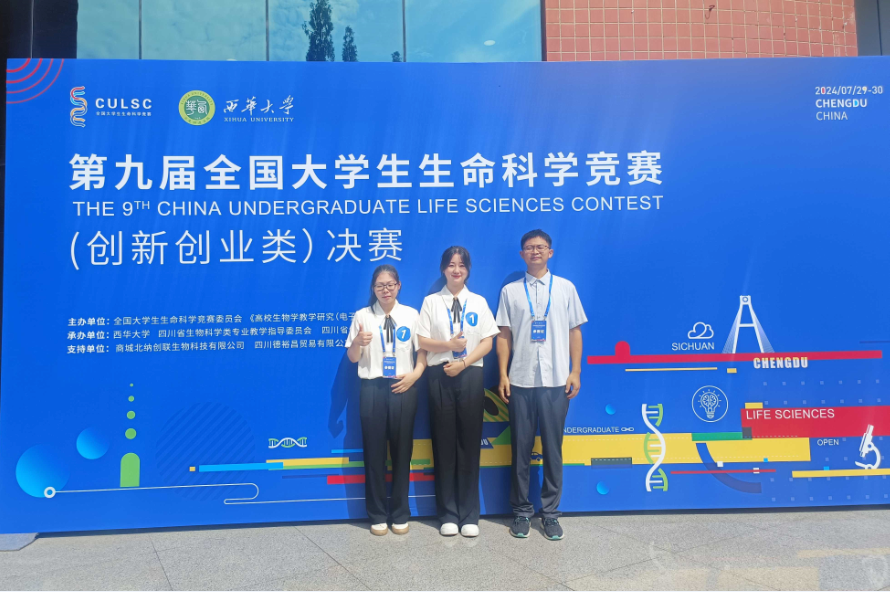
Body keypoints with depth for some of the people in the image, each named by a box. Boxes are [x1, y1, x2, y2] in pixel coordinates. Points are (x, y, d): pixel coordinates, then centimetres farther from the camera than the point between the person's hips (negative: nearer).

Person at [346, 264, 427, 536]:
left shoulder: (411, 315, 6)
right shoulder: (363, 315, 3)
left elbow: (423, 350, 7)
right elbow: (352, 357, 3)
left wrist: (415, 374, -9)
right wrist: (358, 341, -18)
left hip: (404, 388, 1)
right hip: (373, 388, -1)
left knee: (402, 451, 8)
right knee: (374, 451, 5)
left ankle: (400, 514, 22)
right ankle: (377, 515, 19)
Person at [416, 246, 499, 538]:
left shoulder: (479, 302, 7)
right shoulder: (431, 302, 5)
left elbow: (487, 342, 2)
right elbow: (423, 341, 0)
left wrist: (463, 362, -12)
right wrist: (449, 344, -16)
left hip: (470, 375, 1)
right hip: (440, 375, 0)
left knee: (470, 444, 4)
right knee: (444, 444, 4)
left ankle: (469, 515, 14)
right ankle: (448, 514, 15)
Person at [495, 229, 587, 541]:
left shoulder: (566, 288, 7)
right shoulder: (510, 291, 6)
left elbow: (575, 331, 7)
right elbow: (504, 335, 5)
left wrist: (575, 372, 1)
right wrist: (503, 374, -1)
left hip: (556, 381, 0)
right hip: (520, 381, 0)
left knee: (553, 449, 6)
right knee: (520, 449, 7)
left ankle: (550, 512, 19)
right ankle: (521, 511, 19)